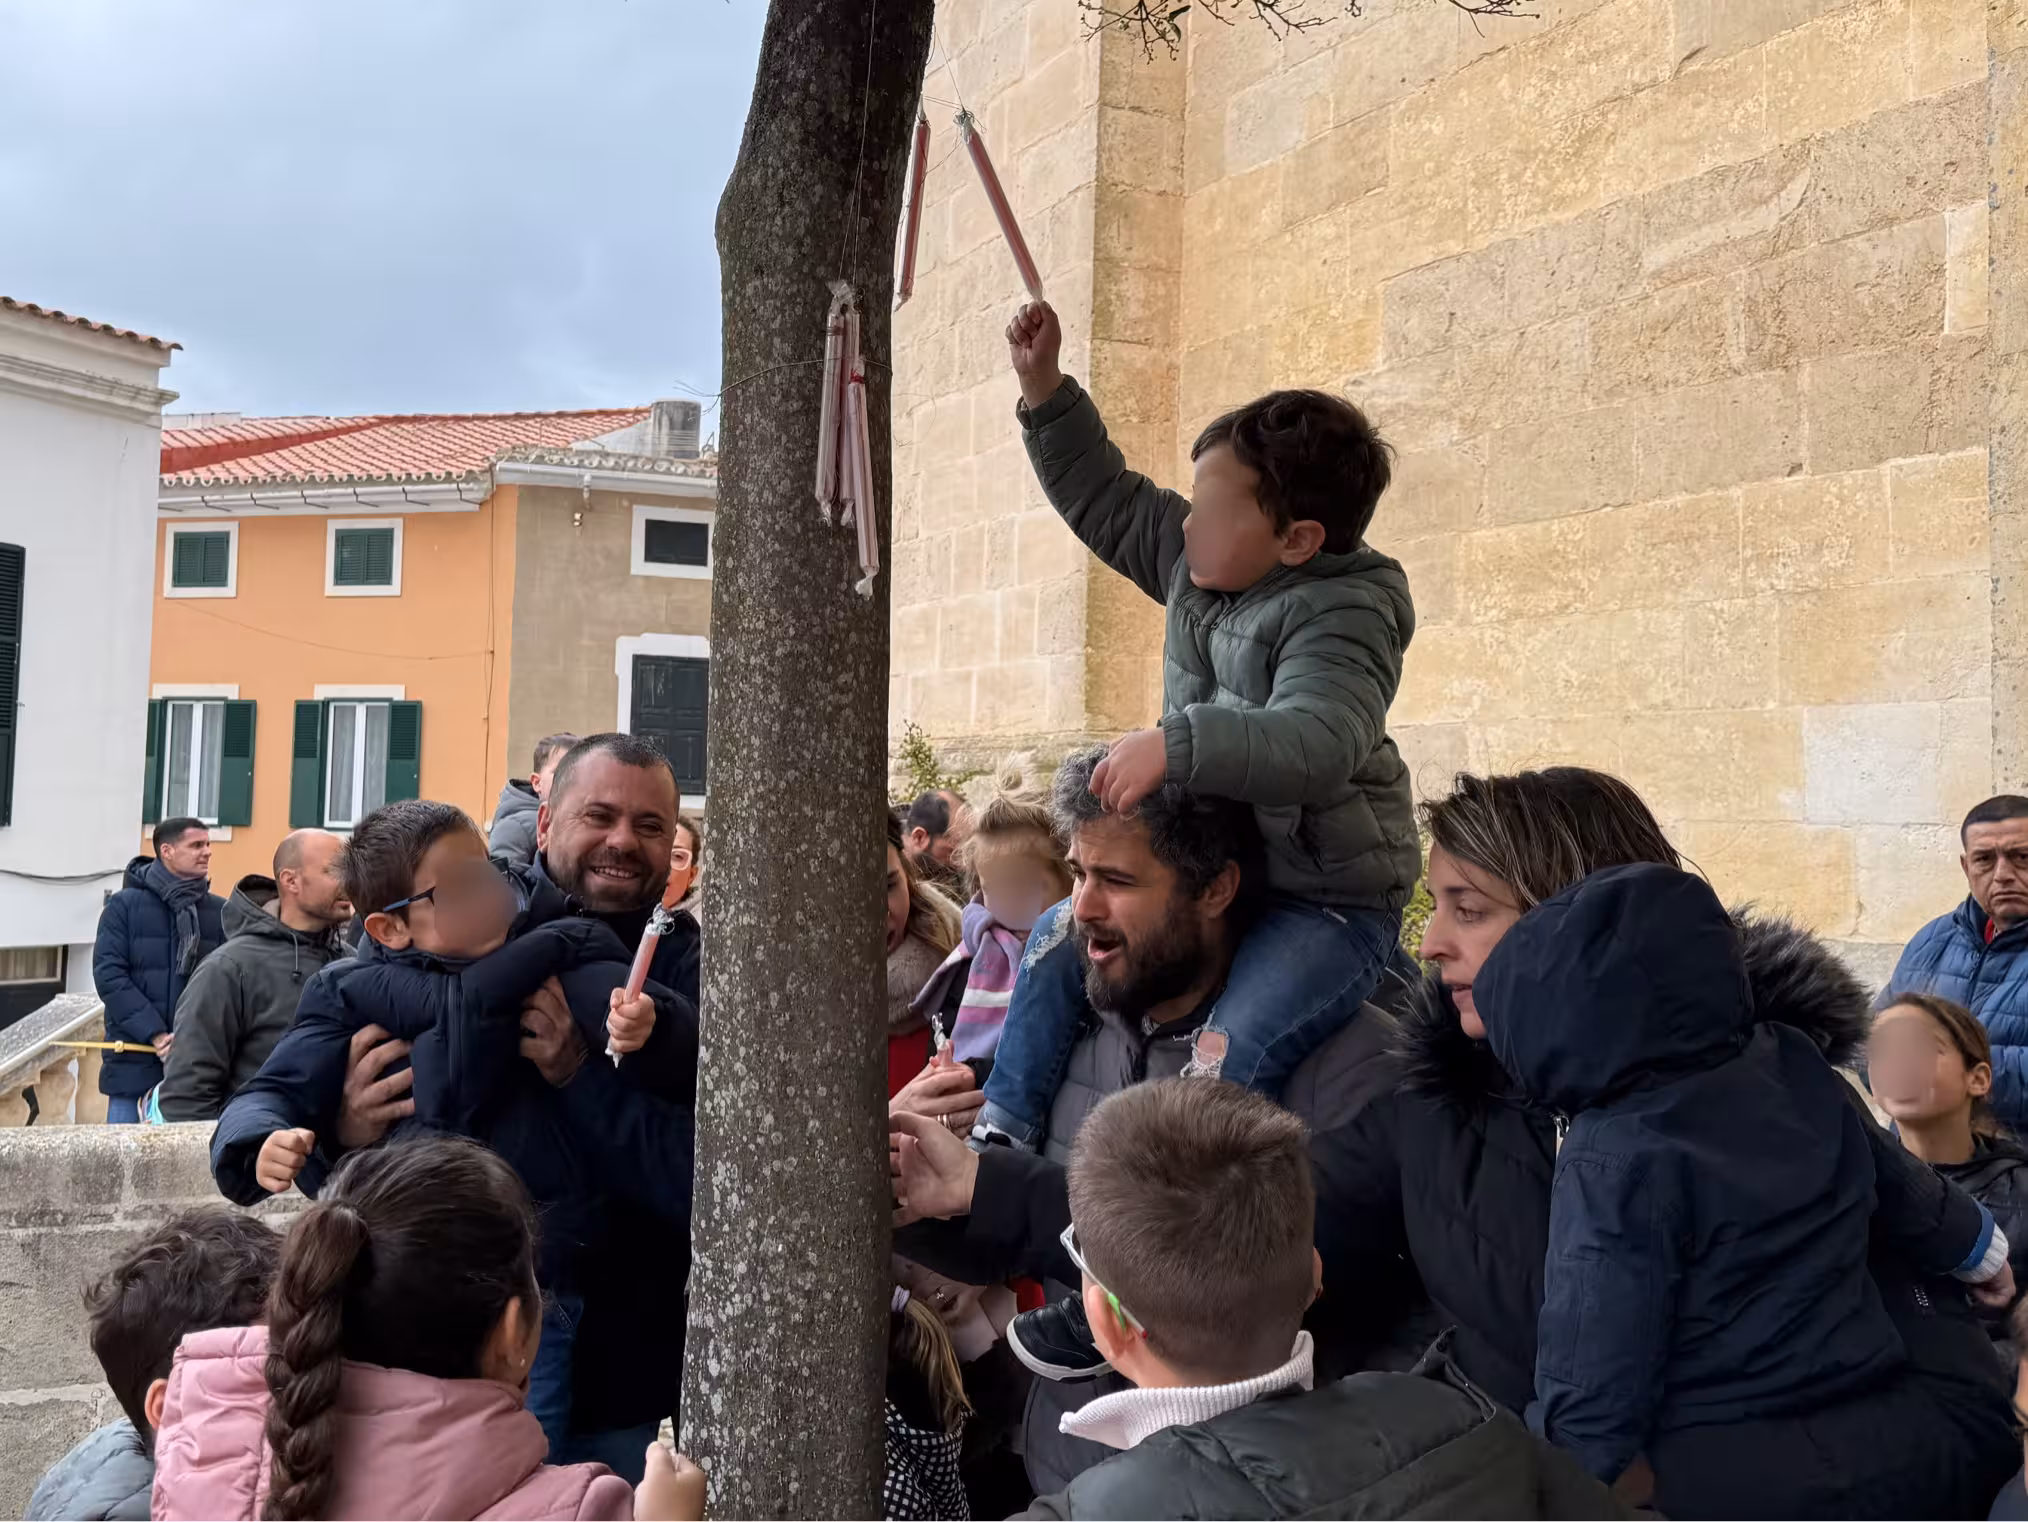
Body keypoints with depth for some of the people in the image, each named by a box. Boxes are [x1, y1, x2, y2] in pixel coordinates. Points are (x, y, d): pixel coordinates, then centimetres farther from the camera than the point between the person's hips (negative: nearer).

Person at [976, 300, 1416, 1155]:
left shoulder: (1341, 616, -22)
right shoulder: (1201, 563, 3)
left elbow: (1312, 744, -38)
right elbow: (1104, 500, 16)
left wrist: (1172, 743, -45)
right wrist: (1044, 389, 9)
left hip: (1330, 899, -9)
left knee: (1229, 1054, -30)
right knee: (1061, 940, 7)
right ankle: (1003, 1136, 16)